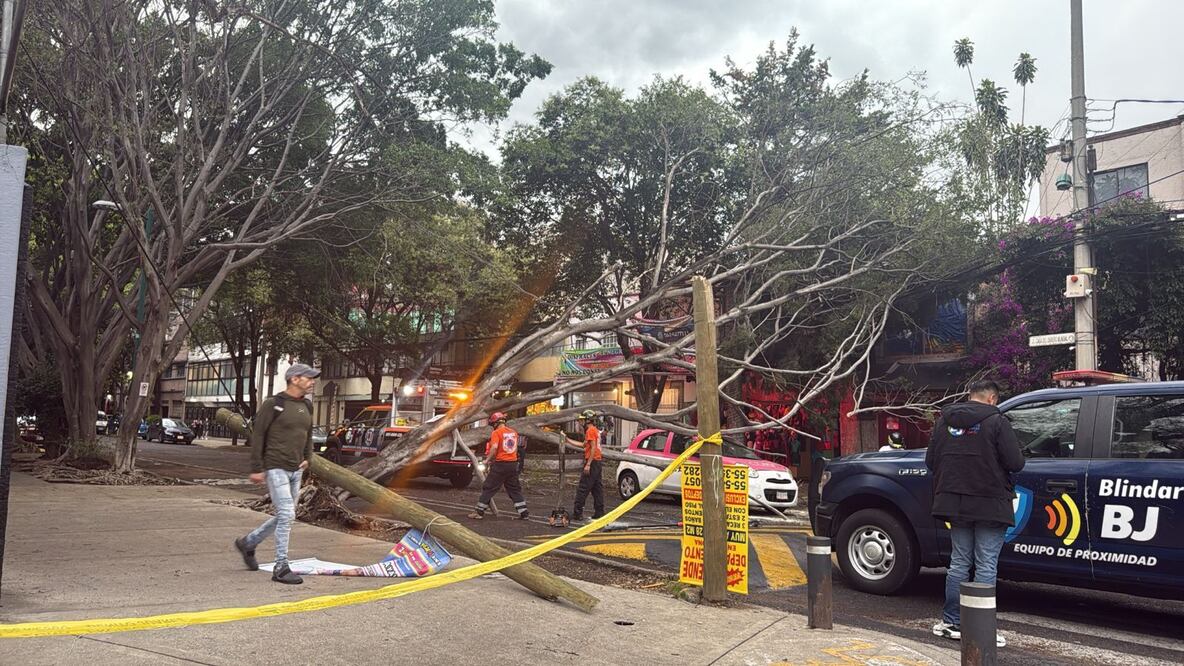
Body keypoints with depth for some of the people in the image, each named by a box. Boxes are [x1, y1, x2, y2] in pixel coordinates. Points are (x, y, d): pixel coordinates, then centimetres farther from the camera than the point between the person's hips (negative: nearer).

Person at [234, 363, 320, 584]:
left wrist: (307, 458, 11)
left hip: (296, 470, 8)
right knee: (286, 514, -12)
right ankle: (281, 568, -4)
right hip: (276, 468, -8)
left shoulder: (306, 405, 12)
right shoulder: (273, 404, -10)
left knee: (284, 516, 14)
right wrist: (256, 468, -12)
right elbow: (257, 435, -10)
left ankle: (247, 543, 35)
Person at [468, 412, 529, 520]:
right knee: (515, 489, 13)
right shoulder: (513, 432, 10)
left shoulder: (496, 432, -10)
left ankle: (479, 512, 7)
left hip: (500, 464, -6)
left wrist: (487, 459, -10)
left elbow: (494, 447, -21)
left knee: (489, 488, 3)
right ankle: (523, 512, 10)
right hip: (513, 464, 6)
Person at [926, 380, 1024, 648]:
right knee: (986, 567, 0)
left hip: (956, 505, 5)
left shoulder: (945, 421, 6)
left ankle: (951, 622, 19)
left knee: (959, 563, 14)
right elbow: (1016, 463, -13)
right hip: (989, 505, -5)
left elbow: (931, 461, 8)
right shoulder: (996, 421, -10)